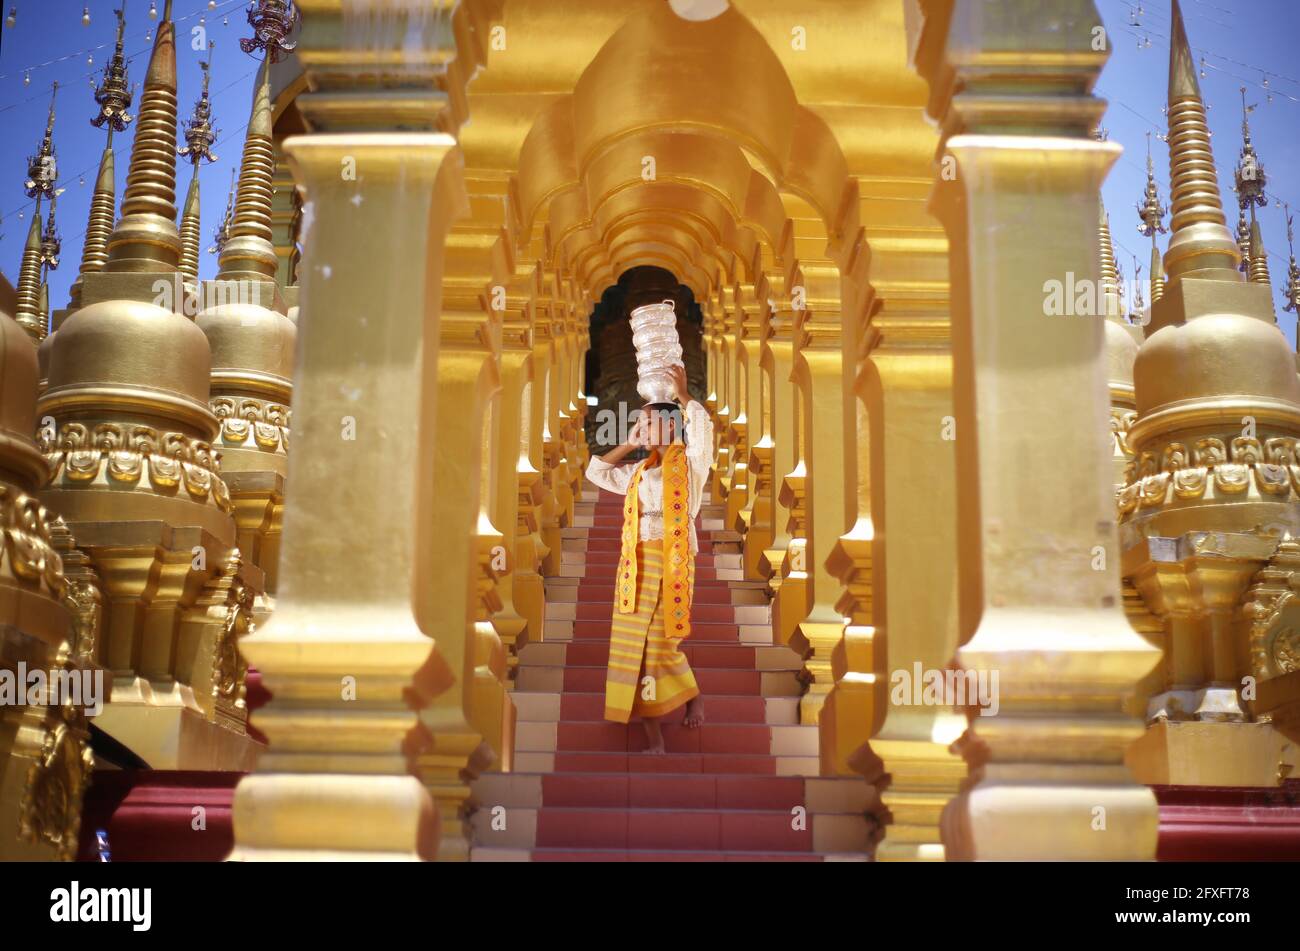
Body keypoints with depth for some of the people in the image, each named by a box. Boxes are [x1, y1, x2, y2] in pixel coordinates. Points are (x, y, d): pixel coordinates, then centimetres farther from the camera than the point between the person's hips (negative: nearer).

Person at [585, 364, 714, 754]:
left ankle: (693, 696, 19)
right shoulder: (638, 472, 18)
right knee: (637, 644, 3)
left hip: (670, 559, -6)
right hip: (635, 562, 6)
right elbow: (596, 471, 25)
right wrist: (629, 444, 20)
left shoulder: (689, 462, 1)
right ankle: (654, 740, 7)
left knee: (661, 642, -8)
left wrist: (682, 395, -7)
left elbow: (702, 426, -18)